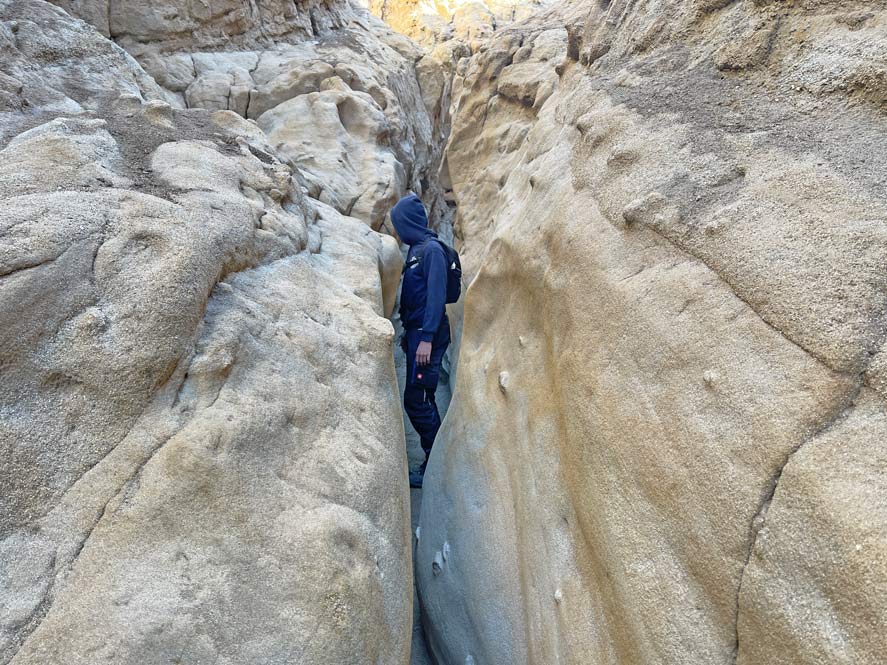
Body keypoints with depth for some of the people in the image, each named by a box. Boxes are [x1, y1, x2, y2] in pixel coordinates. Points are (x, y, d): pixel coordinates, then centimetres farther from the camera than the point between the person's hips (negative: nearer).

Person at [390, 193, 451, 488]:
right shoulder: (416, 249, 16)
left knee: (416, 400, -9)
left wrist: (426, 338, -23)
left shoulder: (431, 249, -12)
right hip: (416, 332, 10)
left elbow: (436, 295, -19)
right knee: (422, 400, 12)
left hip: (427, 334, -10)